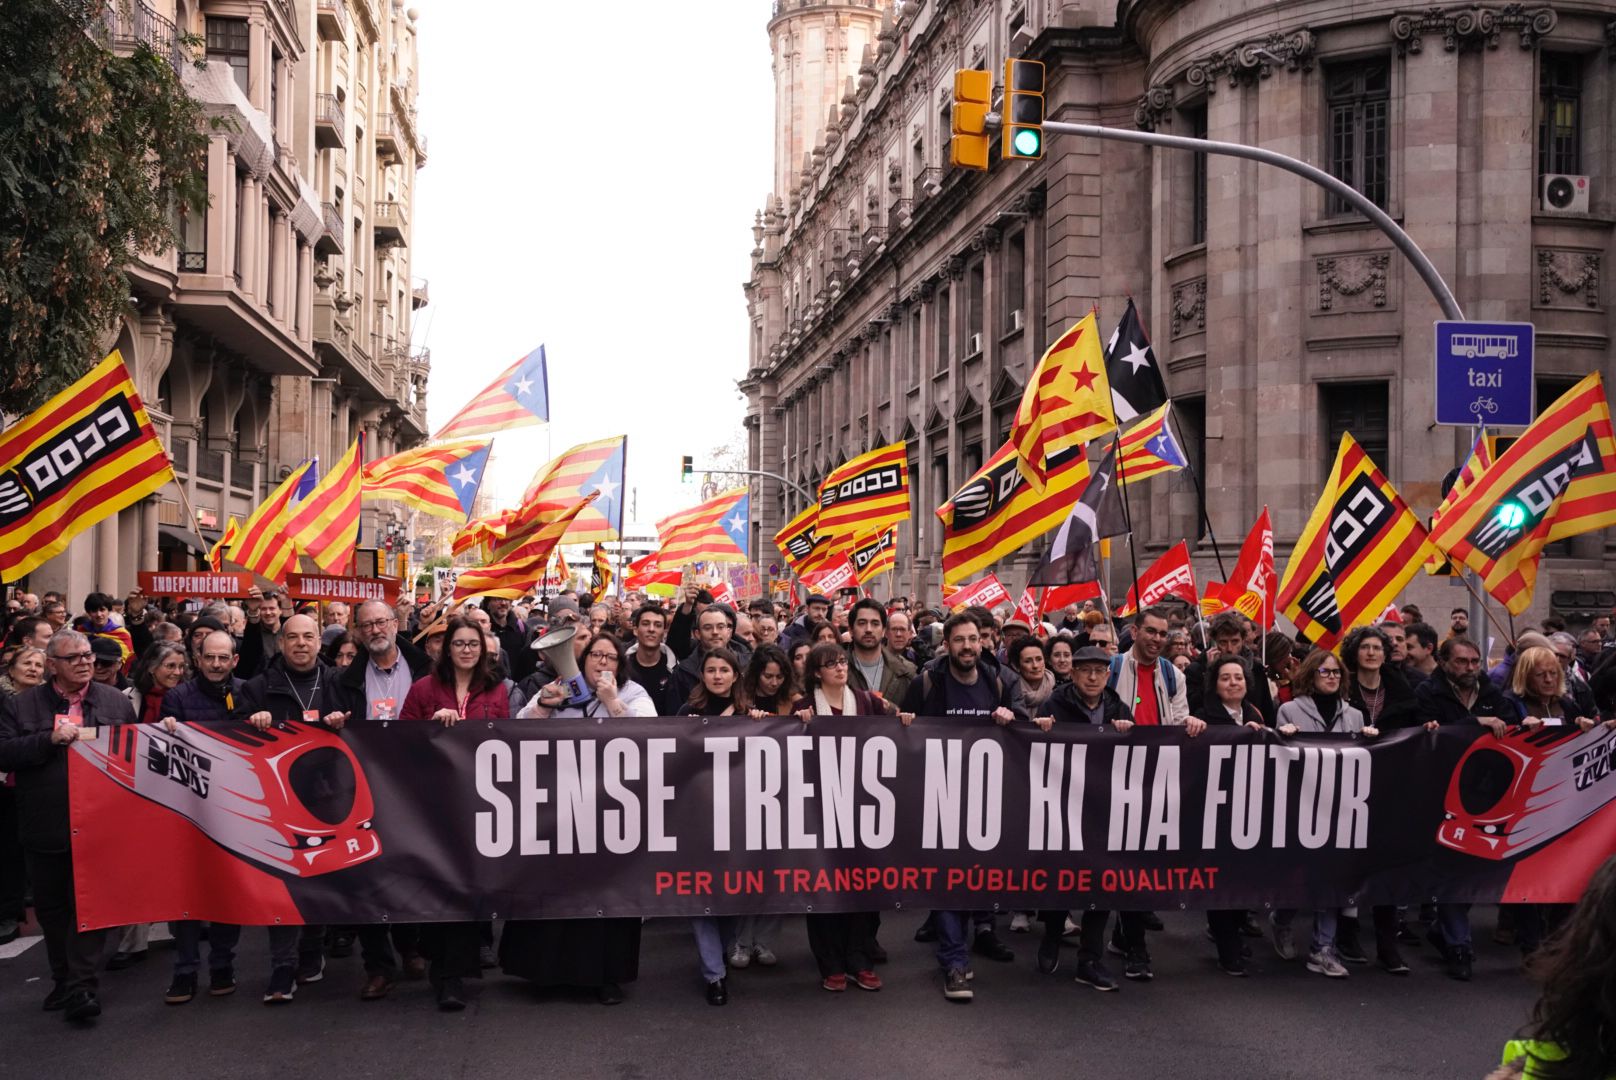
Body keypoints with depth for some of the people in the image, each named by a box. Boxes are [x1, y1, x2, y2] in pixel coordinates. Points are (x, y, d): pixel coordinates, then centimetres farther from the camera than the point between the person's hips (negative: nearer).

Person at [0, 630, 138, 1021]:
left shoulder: (117, 702, 8)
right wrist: (50, 739, -16)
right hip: (45, 828, 1)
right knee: (51, 907, 12)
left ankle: (81, 985, -3)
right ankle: (63, 979, 26)